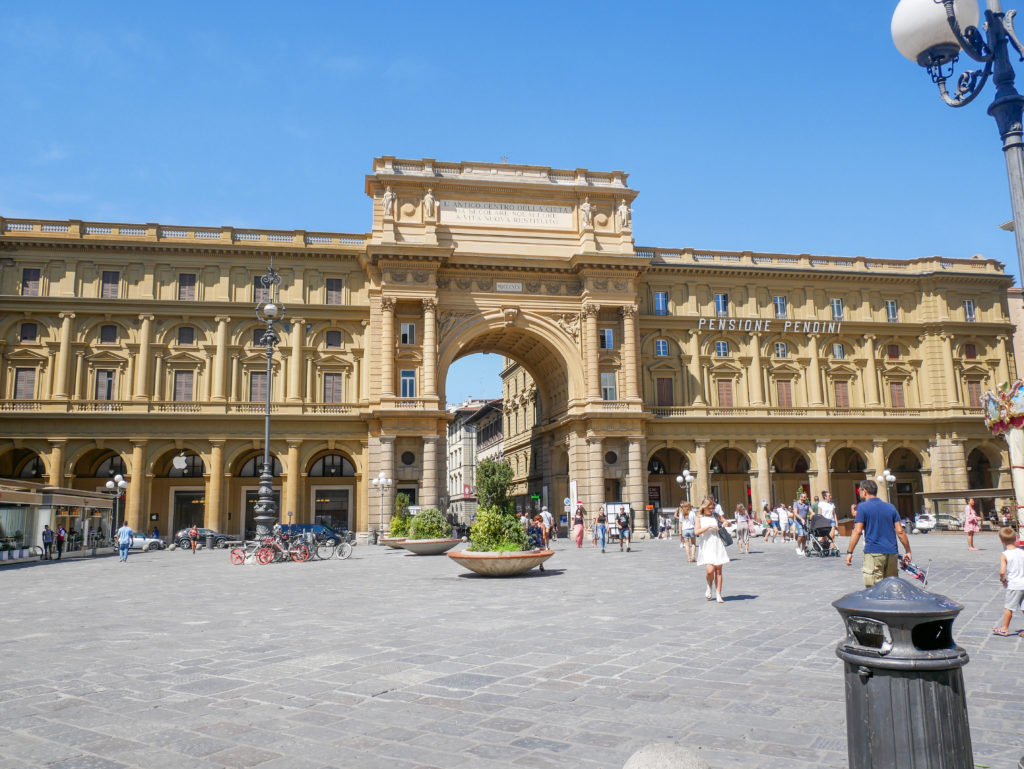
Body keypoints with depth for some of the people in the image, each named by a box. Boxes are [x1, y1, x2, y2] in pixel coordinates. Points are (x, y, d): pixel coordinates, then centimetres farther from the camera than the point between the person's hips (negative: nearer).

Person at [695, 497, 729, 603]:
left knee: (718, 570, 1)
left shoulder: (715, 516, 9)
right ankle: (709, 587, 15)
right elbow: (696, 532, -11)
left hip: (718, 546, 2)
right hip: (706, 547, -2)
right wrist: (709, 526, -18)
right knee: (710, 570, -15)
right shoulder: (699, 518, 2)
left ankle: (718, 594, 10)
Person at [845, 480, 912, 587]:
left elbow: (857, 531, -9)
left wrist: (849, 552, -6)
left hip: (873, 552, -5)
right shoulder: (890, 507, 13)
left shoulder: (862, 507, -2)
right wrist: (908, 551, 15)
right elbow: (900, 531, 8)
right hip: (891, 552, 5)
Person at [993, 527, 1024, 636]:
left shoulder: (1004, 555, -12)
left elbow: (1002, 571, -20)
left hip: (1013, 585, -5)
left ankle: (1005, 628, 17)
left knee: (1008, 607, 7)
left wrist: (1002, 579, -2)